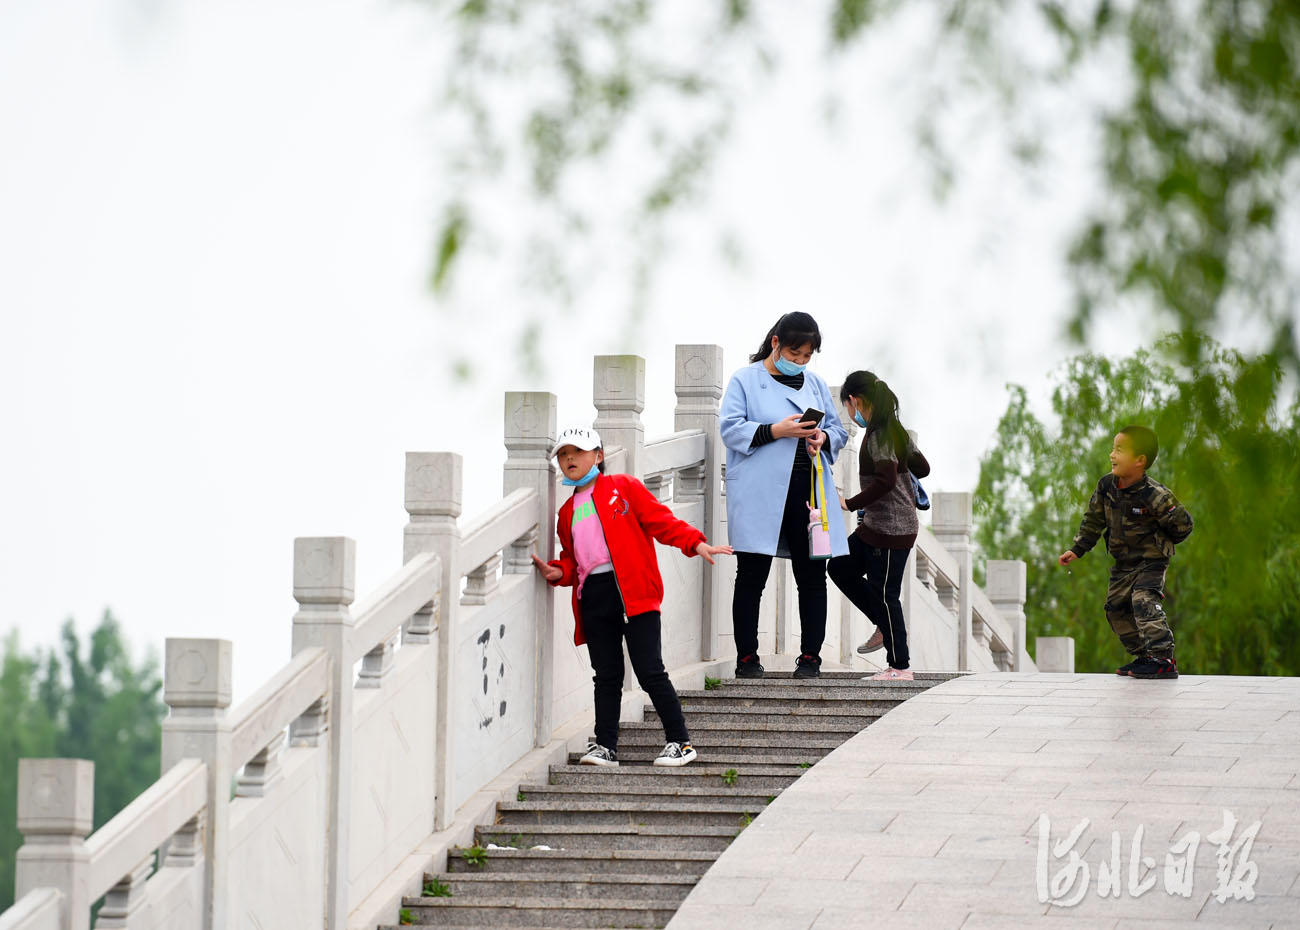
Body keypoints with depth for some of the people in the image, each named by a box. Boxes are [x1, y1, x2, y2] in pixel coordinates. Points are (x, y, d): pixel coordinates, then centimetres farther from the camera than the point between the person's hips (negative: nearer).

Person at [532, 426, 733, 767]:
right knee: (606, 675, 5)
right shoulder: (567, 512, 21)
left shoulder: (624, 488, 6)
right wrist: (559, 572, 1)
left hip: (633, 591, -5)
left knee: (650, 671, -8)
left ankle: (680, 742, -1)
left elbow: (659, 521, 0)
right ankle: (605, 745, 9)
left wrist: (695, 543, -13)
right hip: (593, 596, 5)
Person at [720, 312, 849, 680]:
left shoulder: (816, 385, 18)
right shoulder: (745, 380, 3)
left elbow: (839, 431, 19)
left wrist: (823, 437, -4)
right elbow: (732, 430, -6)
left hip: (807, 490, 4)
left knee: (812, 574, 2)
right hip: (759, 494, -4)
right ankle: (747, 656, 5)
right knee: (752, 576, -1)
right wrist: (776, 431, -18)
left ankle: (810, 656, 9)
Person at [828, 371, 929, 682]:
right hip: (876, 525, 10)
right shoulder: (895, 429, 10)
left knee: (885, 594, -3)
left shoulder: (879, 435, -18)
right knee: (841, 568, 17)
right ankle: (886, 624, 22)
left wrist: (850, 504, -24)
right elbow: (922, 468, 17)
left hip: (891, 528, -10)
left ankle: (900, 666, 4)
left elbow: (886, 480, -28)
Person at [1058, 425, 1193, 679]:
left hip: (1150, 563, -8)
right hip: (1123, 564, 8)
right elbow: (1093, 520, 9)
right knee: (1116, 609, 11)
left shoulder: (1154, 495, -24)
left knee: (1144, 602, -24)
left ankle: (1163, 660, -24)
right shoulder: (1106, 486, -4)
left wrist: (1158, 544, -1)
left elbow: (1182, 525, -14)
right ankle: (1143, 657, 24)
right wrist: (1077, 550, 7)